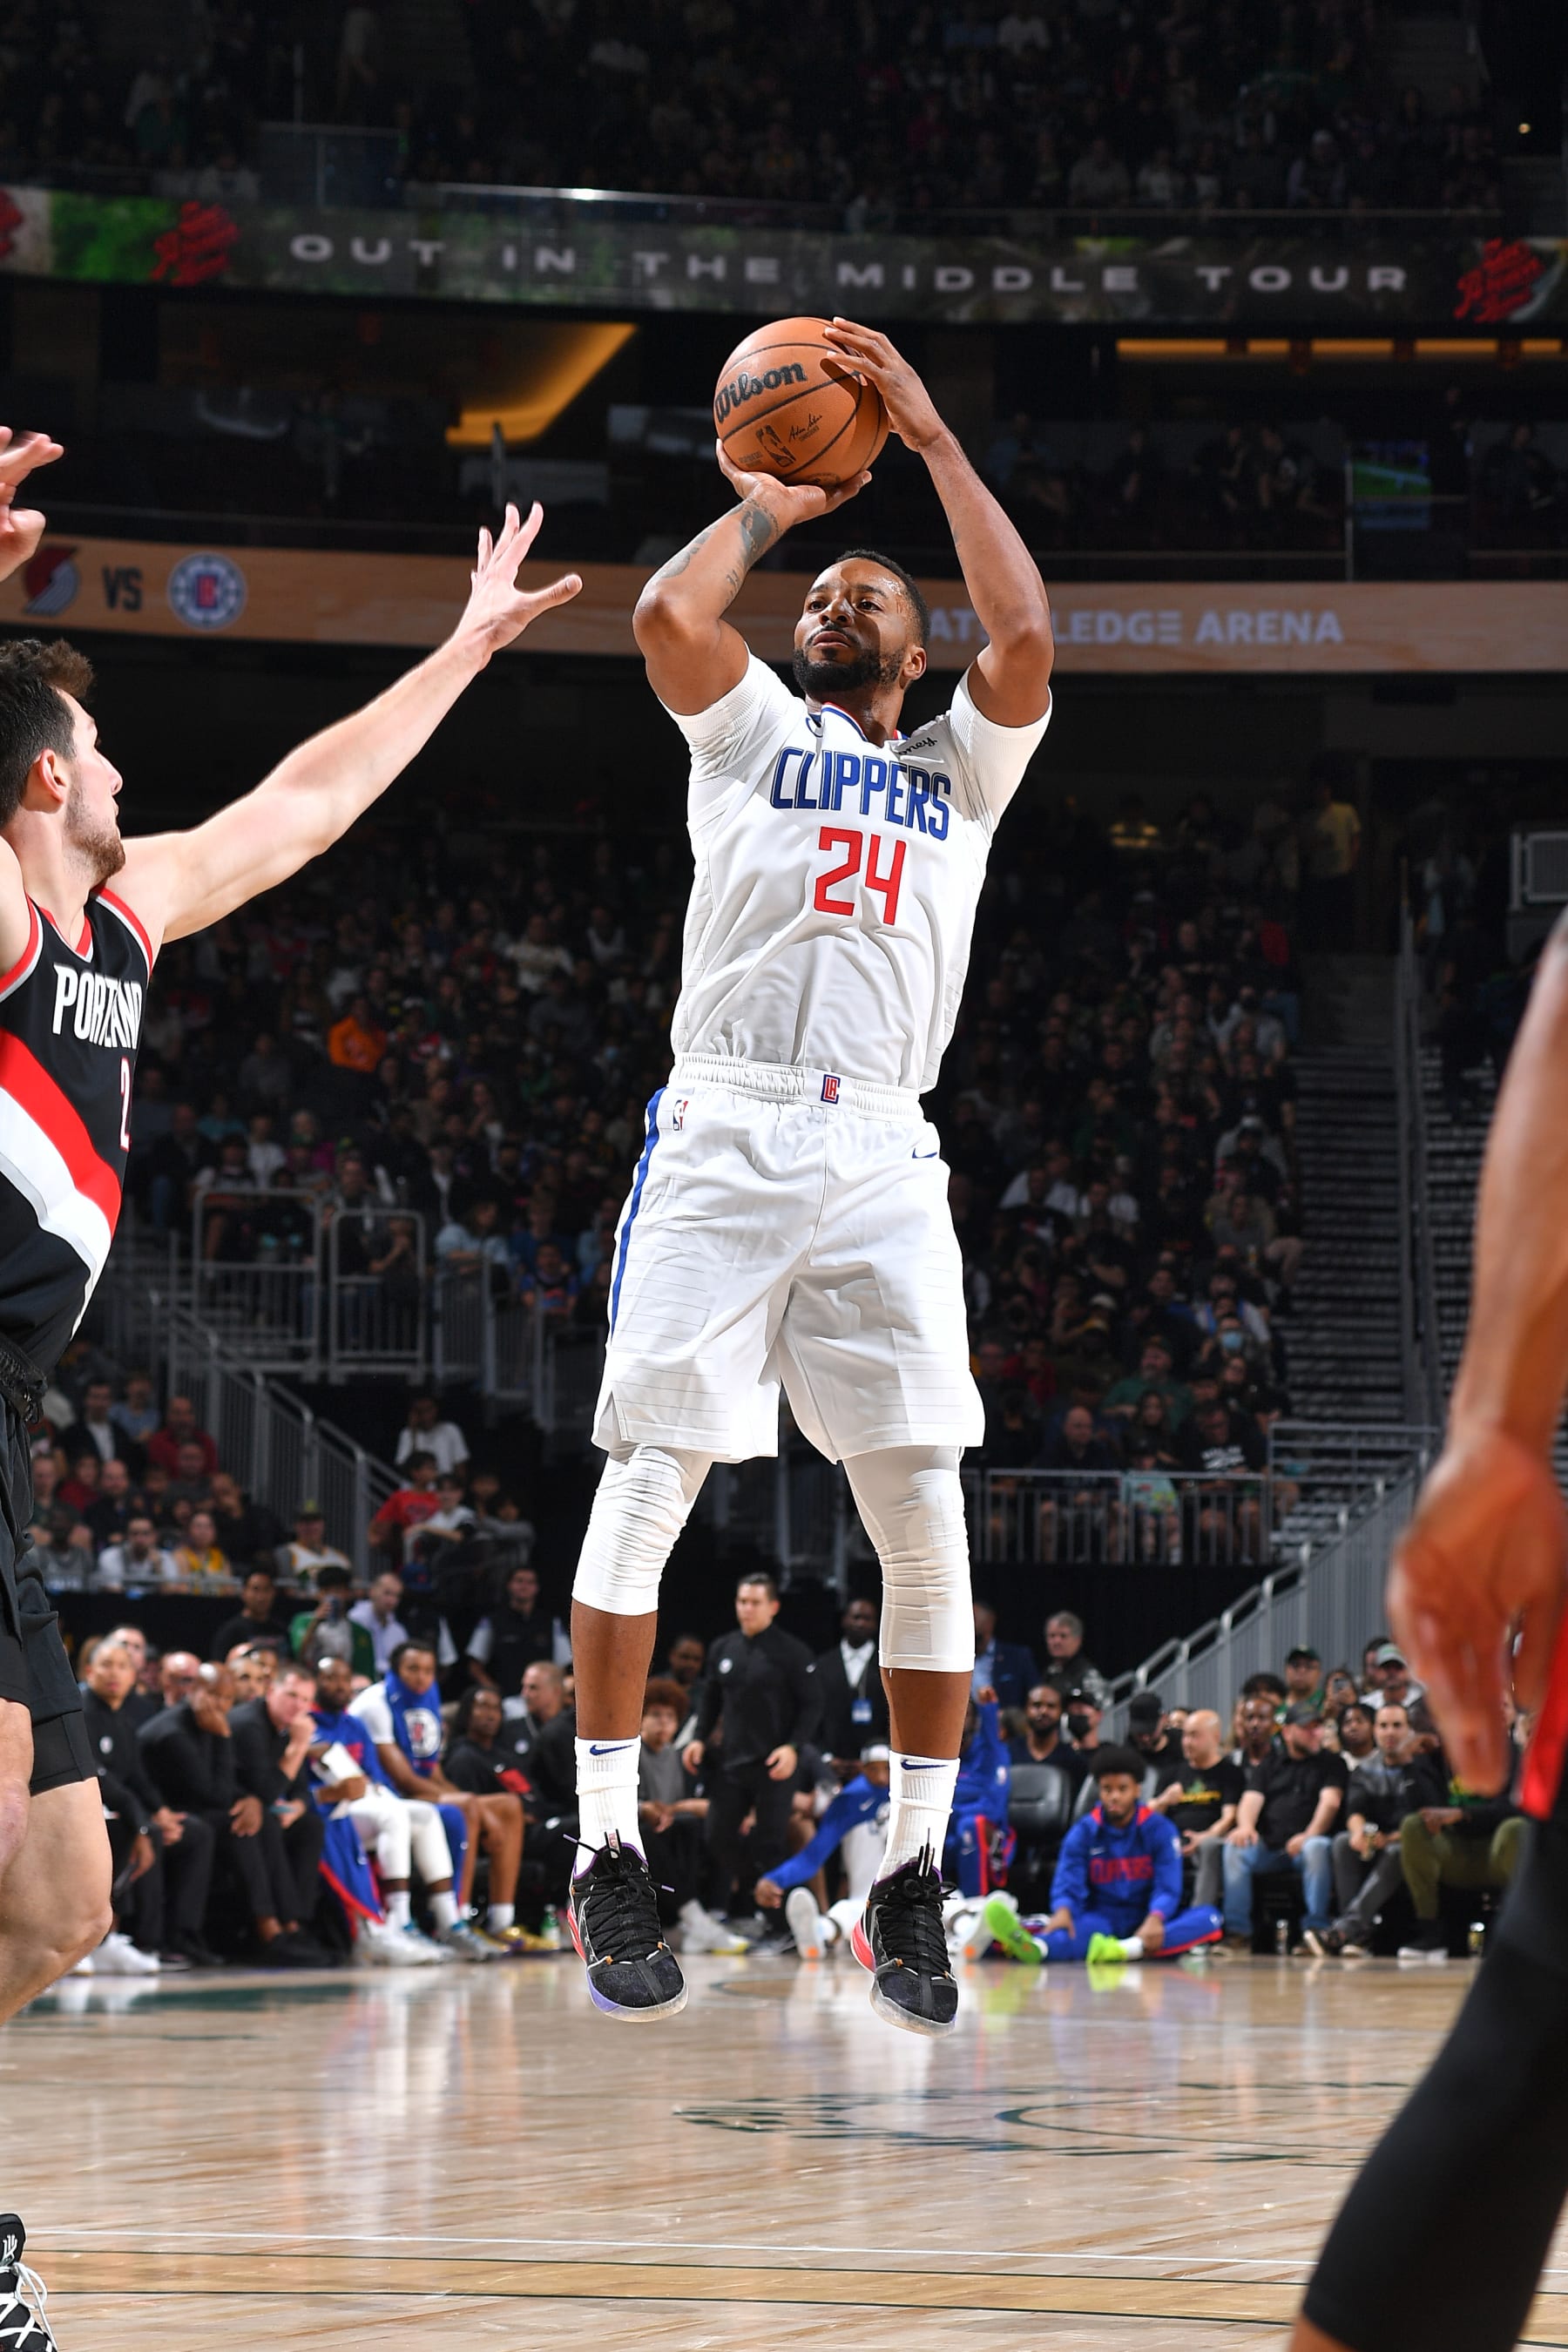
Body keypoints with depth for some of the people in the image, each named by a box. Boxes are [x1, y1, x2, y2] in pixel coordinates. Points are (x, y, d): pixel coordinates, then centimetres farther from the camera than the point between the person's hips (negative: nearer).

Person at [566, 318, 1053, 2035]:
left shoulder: (962, 766, 22)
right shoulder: (752, 728, 19)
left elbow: (1027, 639, 2)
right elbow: (667, 616, -2)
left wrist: (933, 442, 6)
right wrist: (765, 507, 15)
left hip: (882, 1154, 2)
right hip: (725, 1128, -1)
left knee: (923, 1510, -6)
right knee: (647, 1480, -10)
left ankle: (913, 1878, 1)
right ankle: (608, 1857, -6)